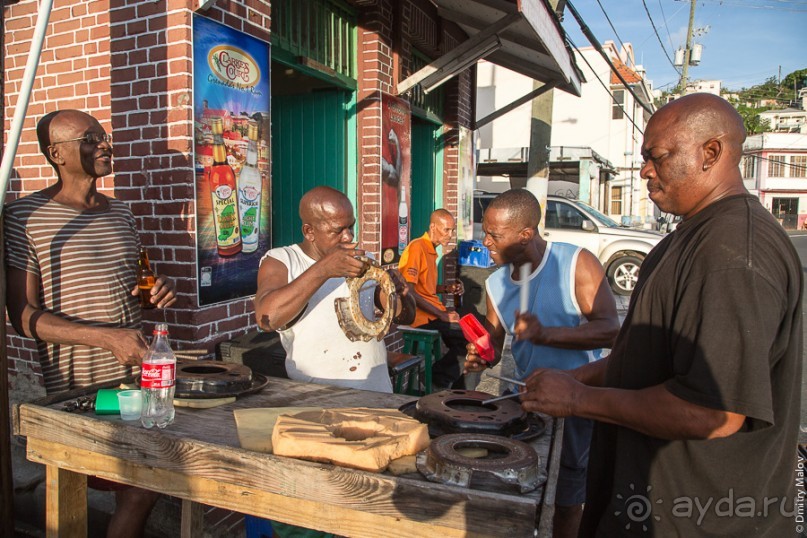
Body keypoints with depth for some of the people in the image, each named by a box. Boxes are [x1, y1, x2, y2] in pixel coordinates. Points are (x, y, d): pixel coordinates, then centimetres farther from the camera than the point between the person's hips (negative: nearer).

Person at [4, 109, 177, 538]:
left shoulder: (121, 214, 12)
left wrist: (158, 290, 0)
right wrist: (106, 337, -23)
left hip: (139, 377, 6)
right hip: (78, 391, -5)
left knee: (143, 489, 11)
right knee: (139, 491, 1)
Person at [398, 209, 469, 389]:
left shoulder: (431, 250, 16)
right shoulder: (417, 248, -13)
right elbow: (409, 292, -21)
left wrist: (447, 288, 7)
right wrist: (442, 315, -20)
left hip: (434, 312, 9)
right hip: (421, 315, -9)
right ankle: (439, 380, 1)